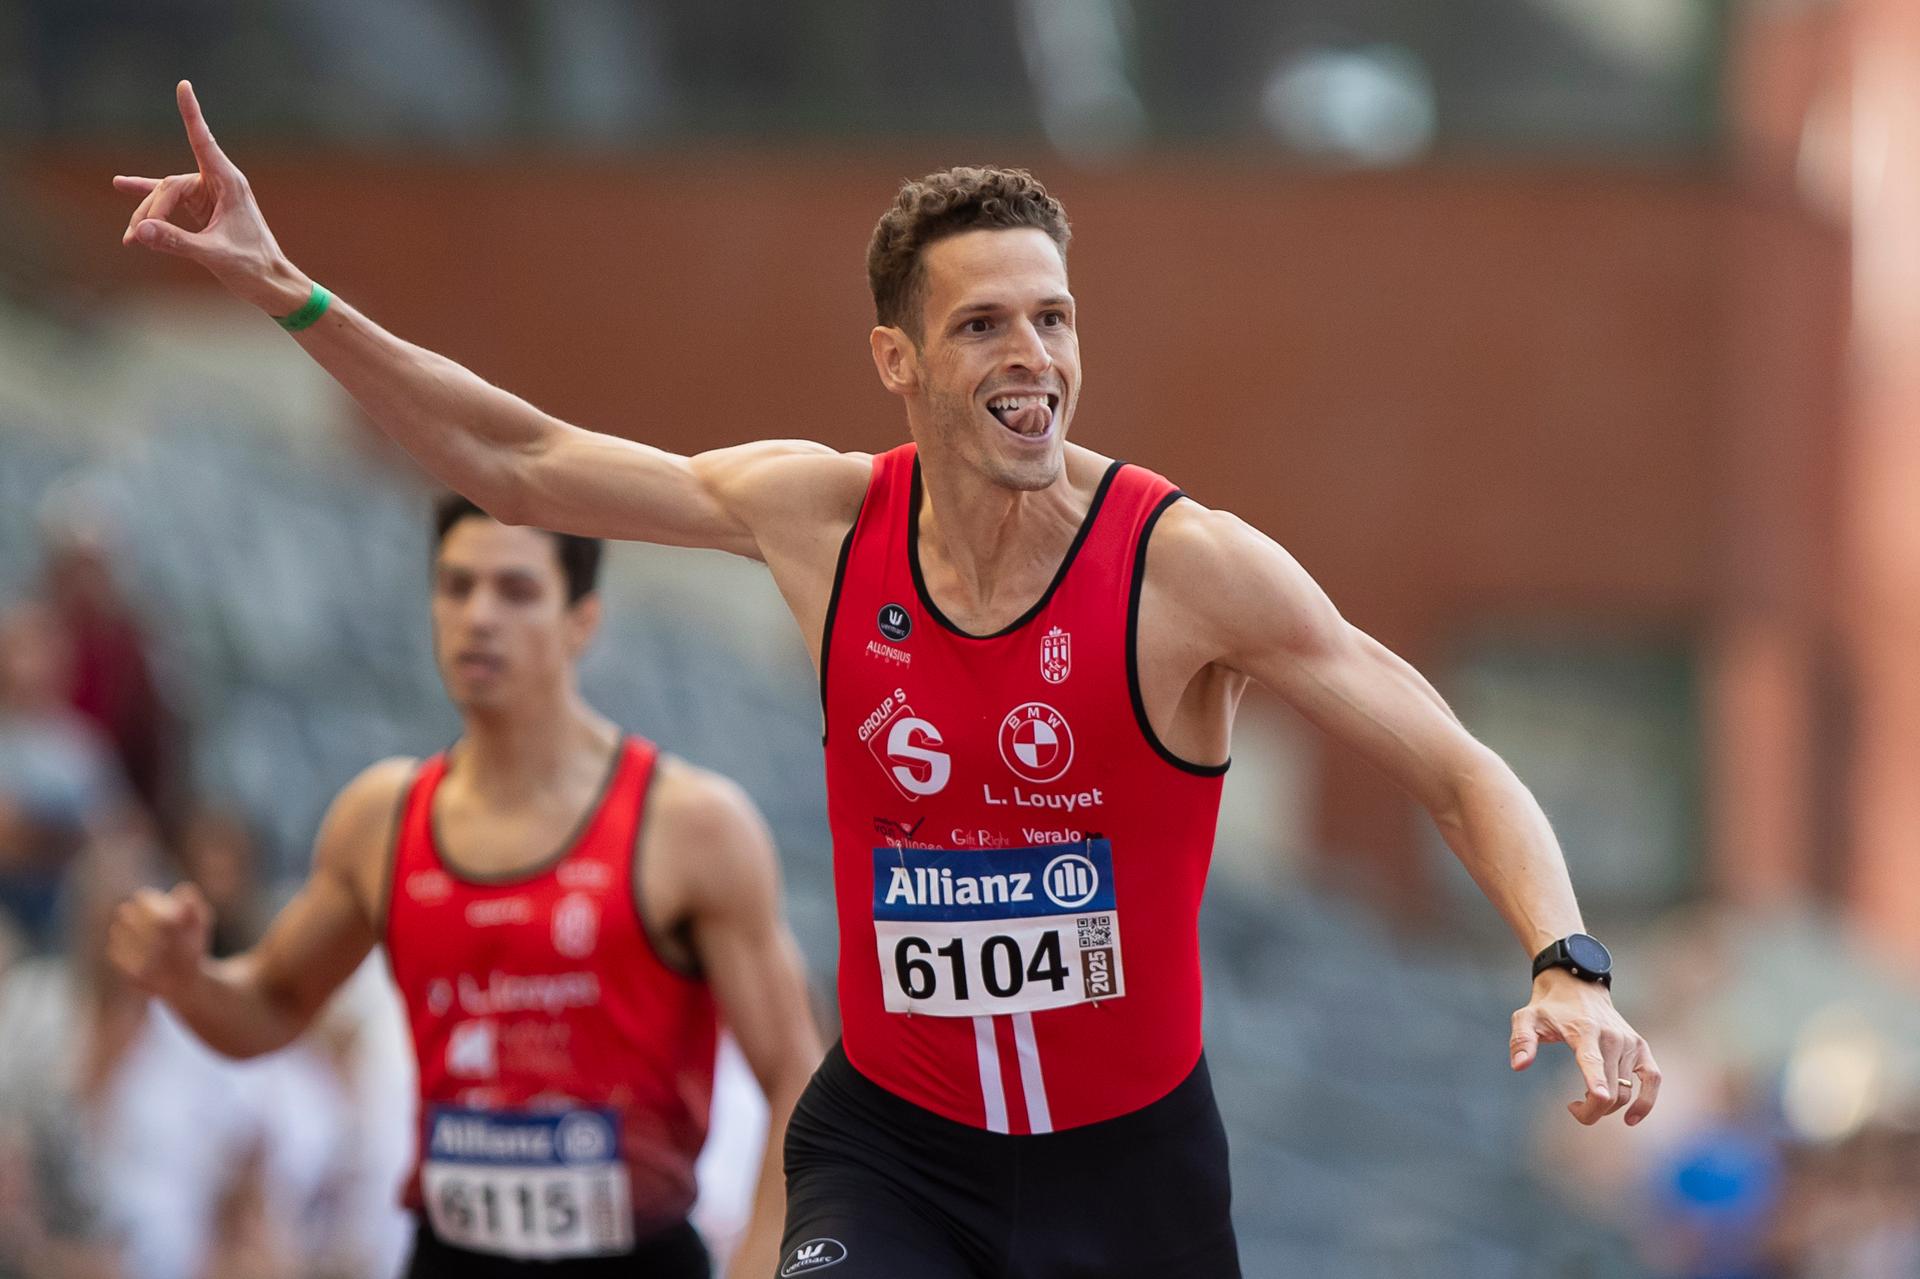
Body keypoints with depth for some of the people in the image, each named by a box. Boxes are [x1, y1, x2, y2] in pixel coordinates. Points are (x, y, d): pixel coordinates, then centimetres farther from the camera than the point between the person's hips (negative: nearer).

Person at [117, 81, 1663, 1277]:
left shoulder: (1189, 567, -15)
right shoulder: (822, 517, -5)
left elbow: (1460, 773, -14)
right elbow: (518, 462, 6)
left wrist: (1568, 965, -31)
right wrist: (288, 293, 1)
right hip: (890, 1150, 1)